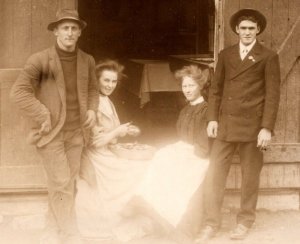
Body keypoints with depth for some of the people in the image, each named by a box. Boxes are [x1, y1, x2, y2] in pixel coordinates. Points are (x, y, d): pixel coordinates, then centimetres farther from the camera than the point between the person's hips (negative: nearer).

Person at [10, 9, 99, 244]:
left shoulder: (87, 61, 7)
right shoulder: (40, 59, -9)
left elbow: (93, 89, 22)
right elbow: (19, 91, -11)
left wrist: (93, 109, 3)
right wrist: (43, 116, -17)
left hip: (76, 132, 5)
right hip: (51, 132, -5)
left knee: (67, 185, 9)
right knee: (62, 185, -9)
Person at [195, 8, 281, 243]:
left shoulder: (268, 57, 0)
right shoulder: (226, 55, 11)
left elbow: (272, 94, -5)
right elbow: (216, 89, 12)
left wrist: (267, 127, -12)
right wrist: (212, 118, 1)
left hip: (252, 126, -3)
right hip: (225, 124, 3)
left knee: (250, 176, 7)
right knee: (215, 174, -1)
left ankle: (245, 221, 22)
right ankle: (211, 223, 6)